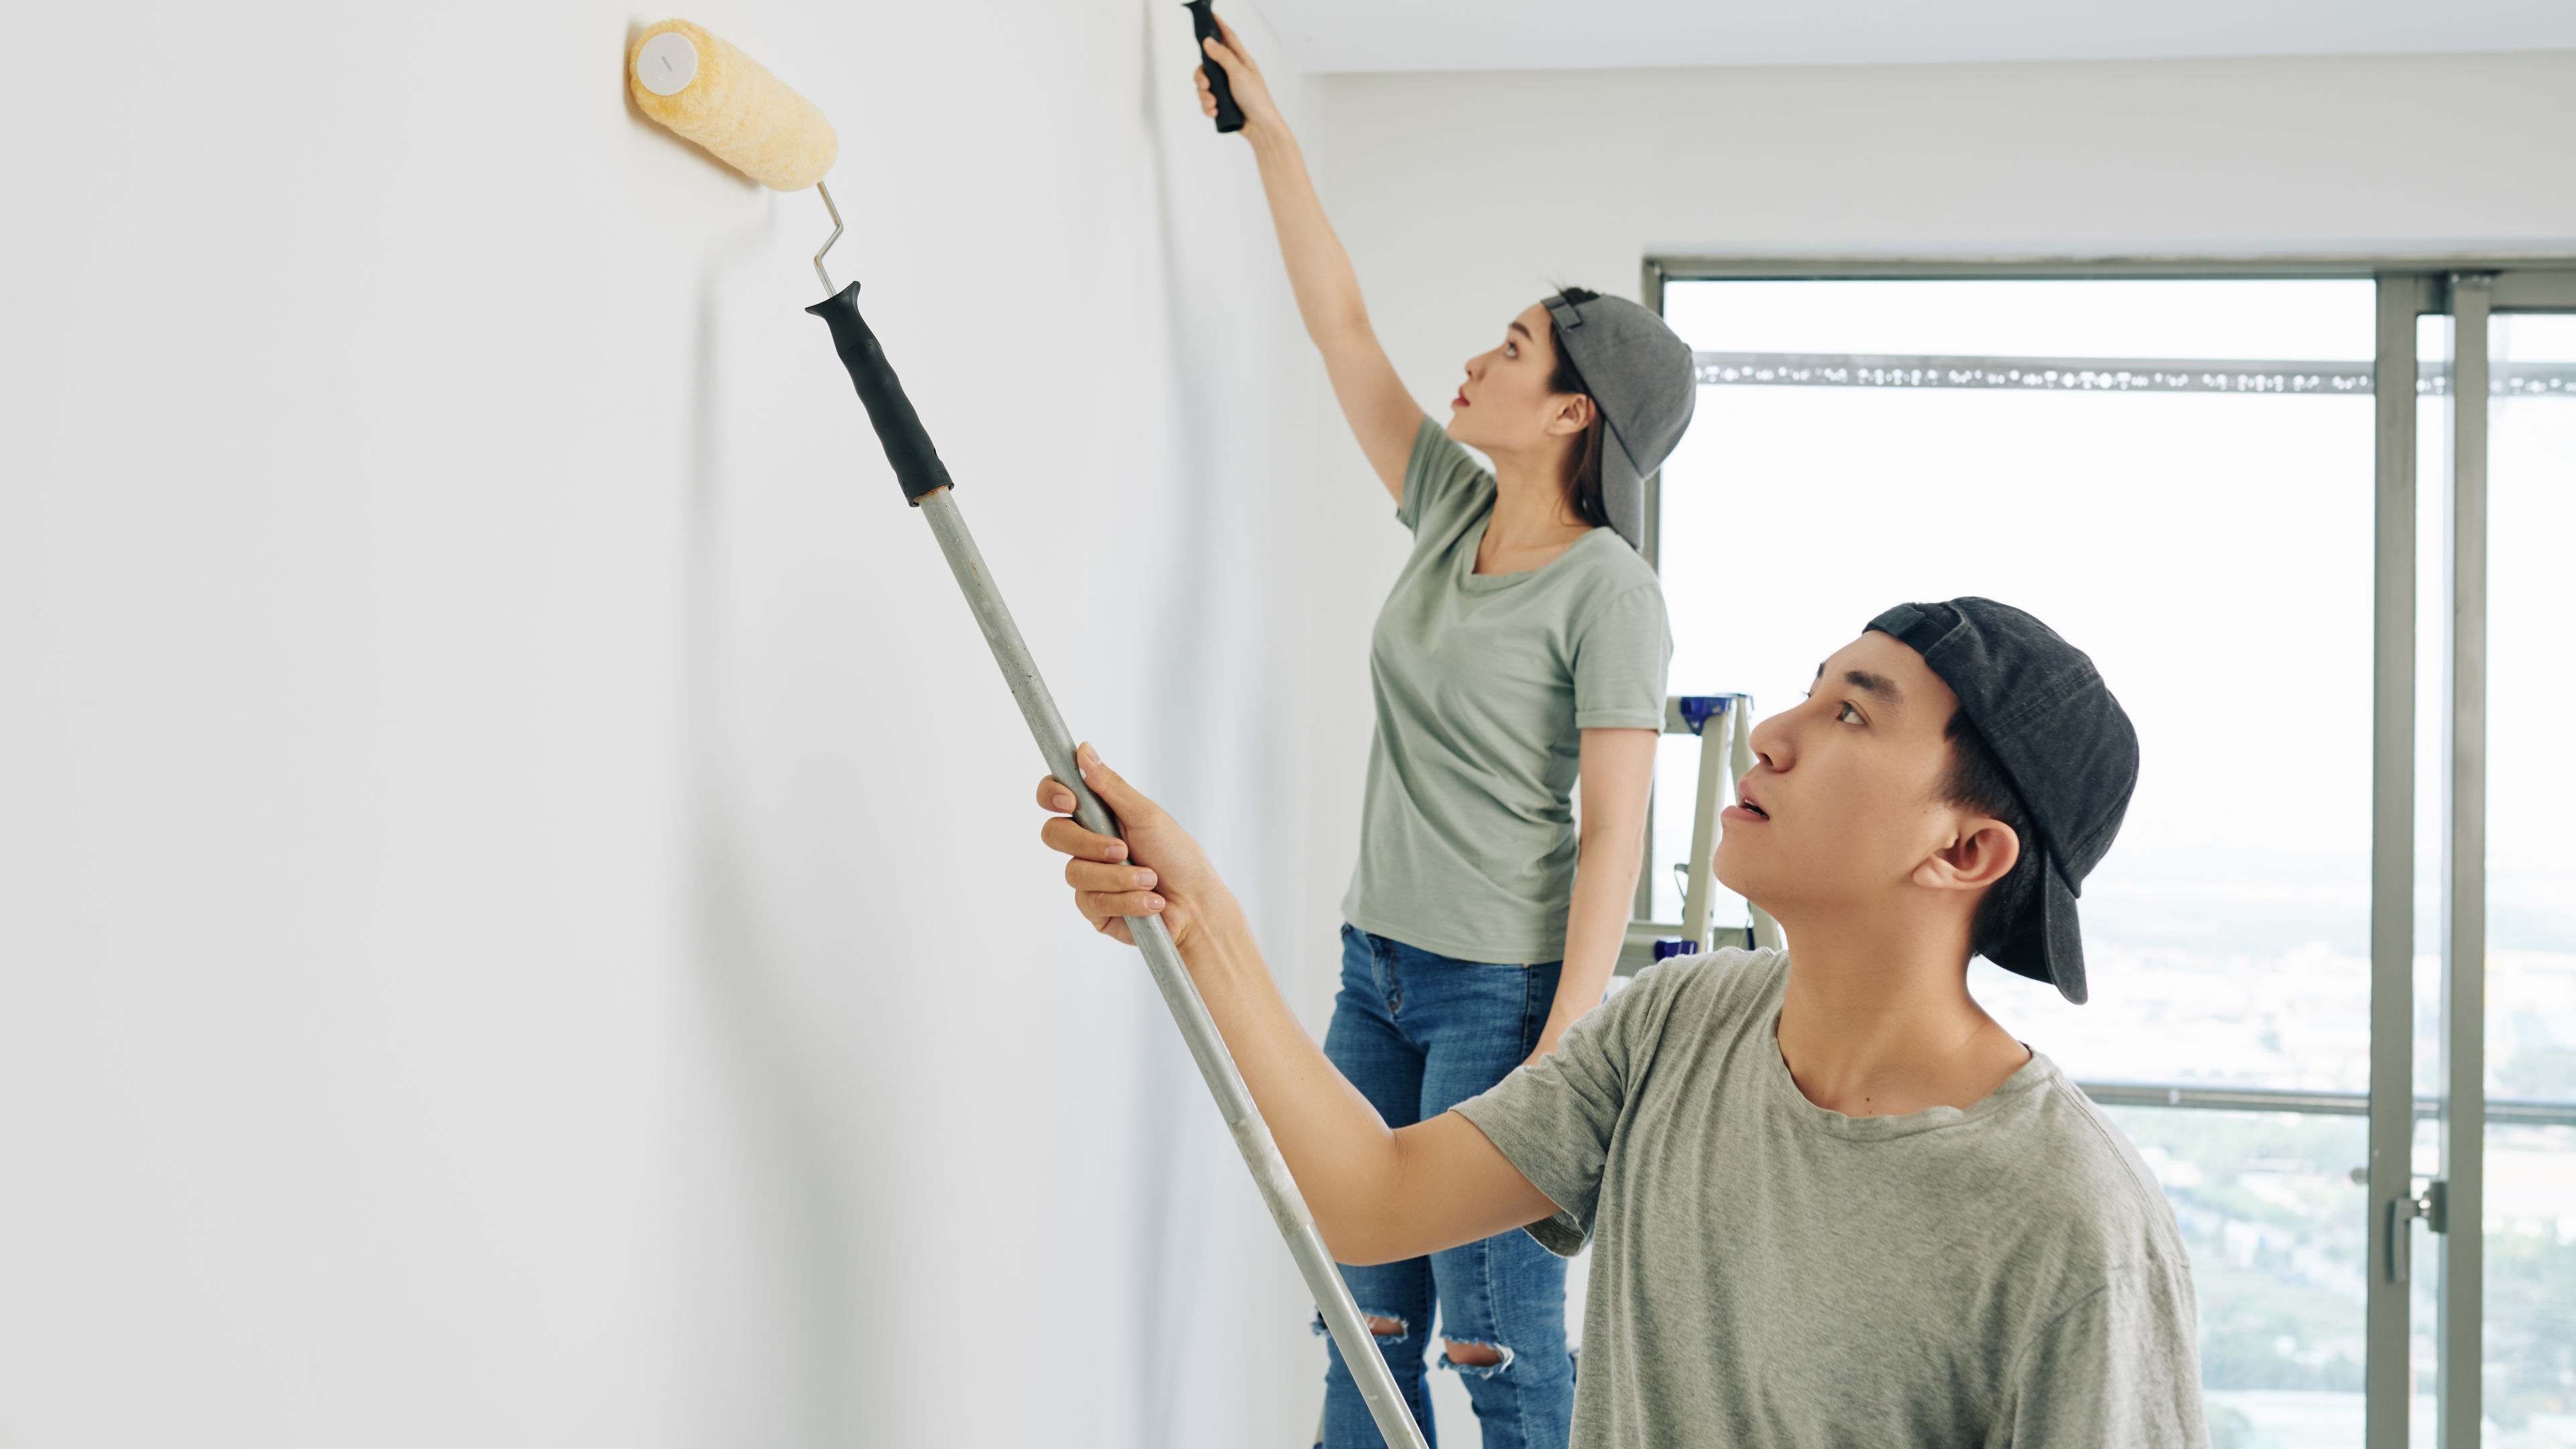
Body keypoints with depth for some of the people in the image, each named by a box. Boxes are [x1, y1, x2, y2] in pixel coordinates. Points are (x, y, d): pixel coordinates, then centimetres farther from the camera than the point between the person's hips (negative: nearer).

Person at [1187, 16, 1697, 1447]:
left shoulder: (1608, 590, -13)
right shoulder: (1449, 512, 7)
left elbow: (1613, 837, -16)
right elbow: (1339, 321, 14)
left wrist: (1559, 1053, -20)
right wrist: (1267, 131, 16)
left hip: (1502, 989, -7)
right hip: (1378, 964, 7)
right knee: (1365, 1325, 10)